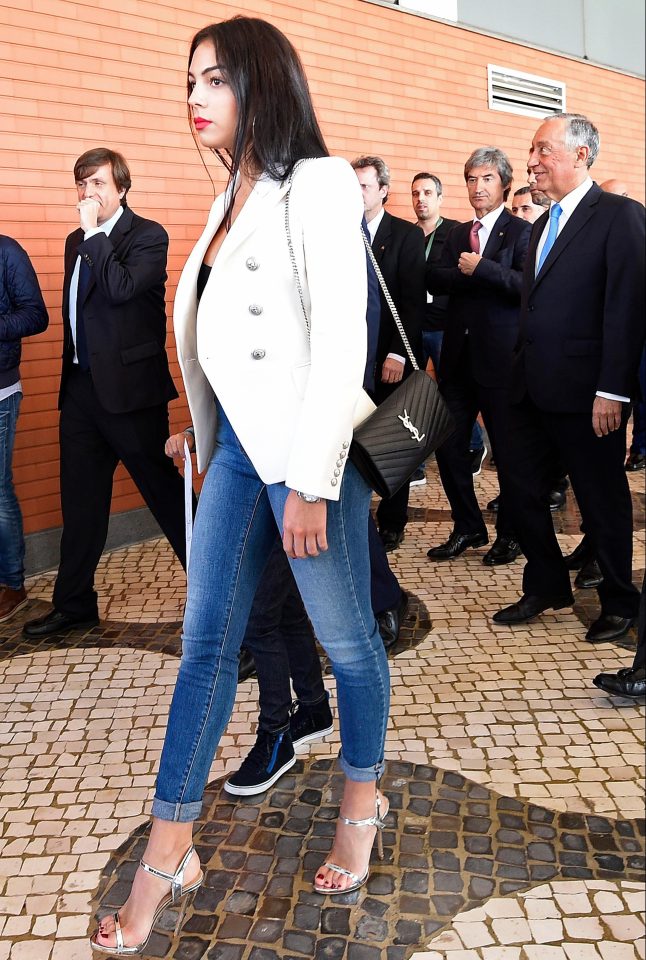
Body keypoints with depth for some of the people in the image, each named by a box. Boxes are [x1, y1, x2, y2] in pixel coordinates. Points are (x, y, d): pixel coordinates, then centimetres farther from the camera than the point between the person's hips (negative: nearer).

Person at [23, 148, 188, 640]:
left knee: (163, 489, 1)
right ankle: (74, 603, 23)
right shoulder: (79, 241, 15)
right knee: (80, 499, 12)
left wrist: (93, 231, -17)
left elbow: (121, 288, -24)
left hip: (128, 387, -7)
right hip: (81, 386, 7)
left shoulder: (148, 235, -7)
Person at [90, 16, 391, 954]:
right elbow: (214, 327, 15)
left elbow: (342, 341, -16)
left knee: (346, 638, 9)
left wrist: (309, 482, -18)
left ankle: (363, 799, 33)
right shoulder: (232, 198, 15)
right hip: (239, 443, 8)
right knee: (205, 644, 7)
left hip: (308, 447, -7)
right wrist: (209, 440, 13)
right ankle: (167, 857, 16)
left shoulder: (318, 185, -9)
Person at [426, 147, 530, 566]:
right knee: (449, 445, 7)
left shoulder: (522, 232, -3)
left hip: (501, 358, -6)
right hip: (459, 356, 6)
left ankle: (510, 534, 20)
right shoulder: (457, 234, 16)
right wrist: (465, 272, -14)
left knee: (508, 451, 4)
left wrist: (481, 269, -20)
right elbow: (434, 280, 2)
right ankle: (468, 528, 24)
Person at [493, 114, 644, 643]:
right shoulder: (544, 224, 17)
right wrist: (521, 371, 12)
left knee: (602, 500, 6)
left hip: (585, 391, -7)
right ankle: (547, 586, 29)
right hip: (532, 387, 8)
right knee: (522, 491, 11)